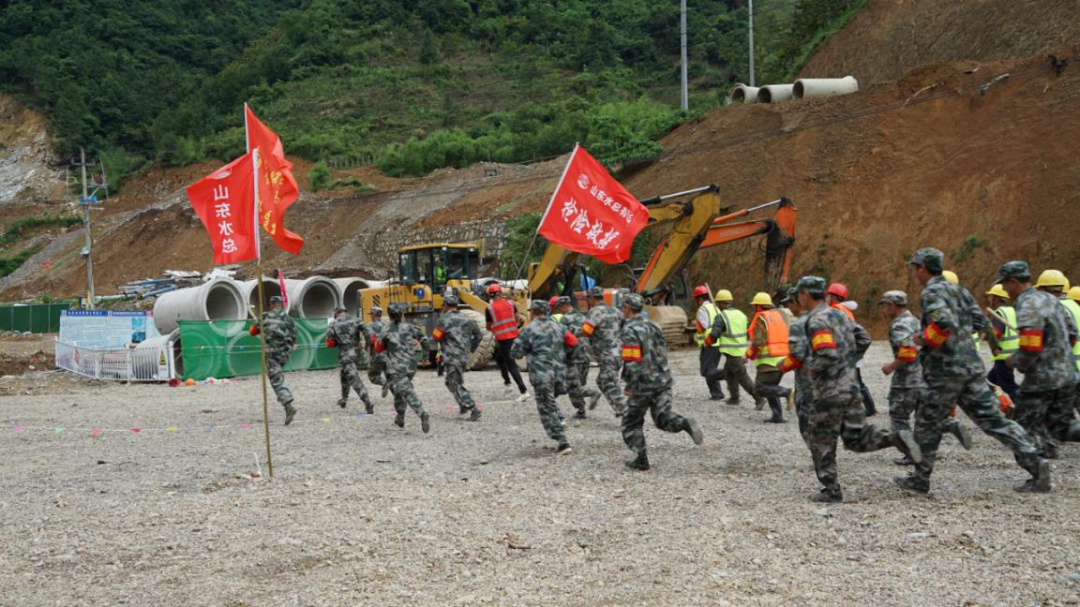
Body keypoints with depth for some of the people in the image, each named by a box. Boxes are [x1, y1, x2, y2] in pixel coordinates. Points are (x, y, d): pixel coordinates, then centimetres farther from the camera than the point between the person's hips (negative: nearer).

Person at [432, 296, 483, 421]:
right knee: (451, 382, 24)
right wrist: (470, 349, 23)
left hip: (451, 358, -7)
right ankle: (463, 405, 17)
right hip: (464, 357, 7)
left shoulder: (444, 320, -10)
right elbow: (479, 335, 18)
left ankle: (474, 410, -13)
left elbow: (435, 337, -9)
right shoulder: (466, 320, 11)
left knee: (457, 386, -4)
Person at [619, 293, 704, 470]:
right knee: (663, 417, 7)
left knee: (632, 423, 11)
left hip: (643, 384, -6)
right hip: (663, 380, 6)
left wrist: (630, 386, -16)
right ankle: (686, 423, -22)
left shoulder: (629, 331, -14)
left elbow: (631, 361, -21)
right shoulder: (653, 326, 11)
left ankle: (641, 459, 10)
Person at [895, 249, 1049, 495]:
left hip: (947, 371, -8)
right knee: (992, 419, 6)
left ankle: (920, 480, 15)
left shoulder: (930, 293, -11)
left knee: (927, 423, 6)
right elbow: (979, 322, 17)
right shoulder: (957, 289, 16)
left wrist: (924, 339, -13)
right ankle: (1035, 464, -4)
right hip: (972, 366, 8)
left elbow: (944, 323, -27)